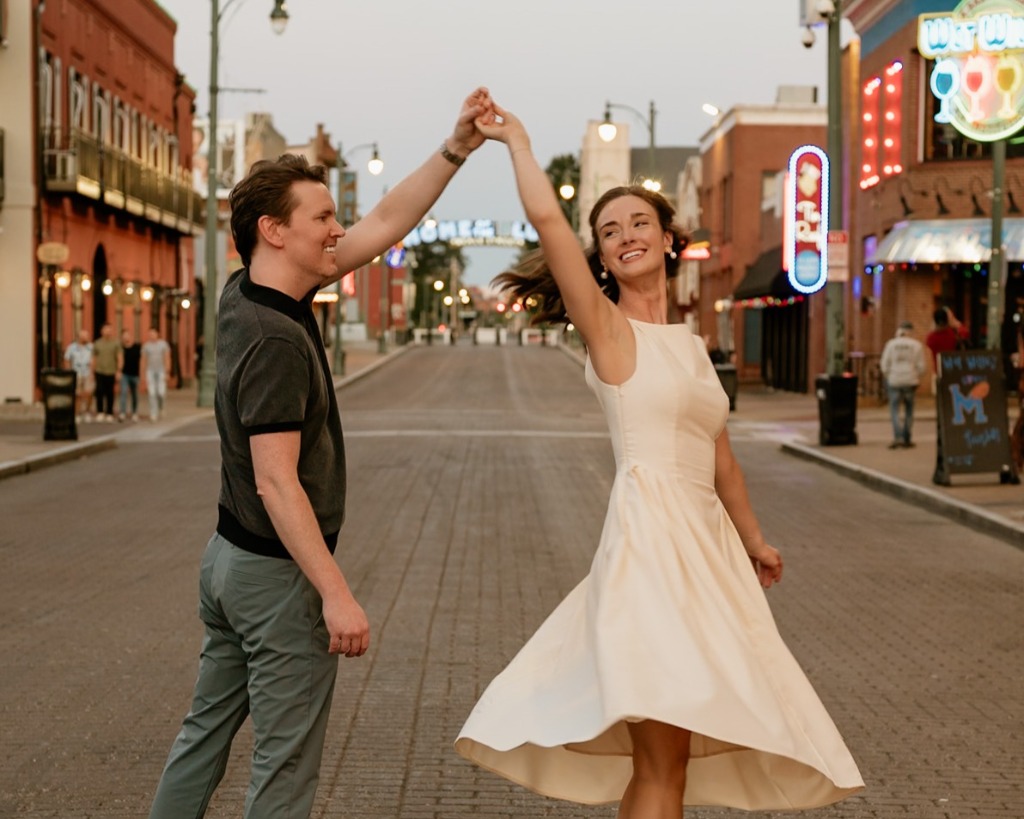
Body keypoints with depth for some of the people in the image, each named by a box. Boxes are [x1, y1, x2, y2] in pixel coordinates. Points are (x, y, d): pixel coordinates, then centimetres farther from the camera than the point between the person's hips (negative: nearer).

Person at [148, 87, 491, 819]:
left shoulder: (247, 298, 4)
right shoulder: (275, 339, -23)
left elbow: (386, 225, 8)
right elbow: (276, 482, -26)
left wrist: (456, 149, 2)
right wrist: (336, 594, -25)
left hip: (229, 560, 9)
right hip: (279, 573, -9)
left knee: (206, 731, 19)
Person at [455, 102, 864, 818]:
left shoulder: (690, 346, 17)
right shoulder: (609, 327, -2)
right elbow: (546, 216, -14)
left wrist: (754, 540, 33)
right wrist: (517, 141, -2)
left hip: (706, 541, 7)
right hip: (652, 535, -7)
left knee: (667, 752, 11)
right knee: (662, 755, -12)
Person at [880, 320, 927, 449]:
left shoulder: (891, 344, 0)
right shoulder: (917, 345, 0)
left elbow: (884, 364, -1)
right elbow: (921, 365, -2)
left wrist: (888, 377, 13)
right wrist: (917, 377, 13)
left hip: (894, 380, -1)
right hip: (910, 381, 1)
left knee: (894, 409, 1)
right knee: (909, 410, 11)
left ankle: (898, 437, -17)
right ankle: (906, 439, 12)